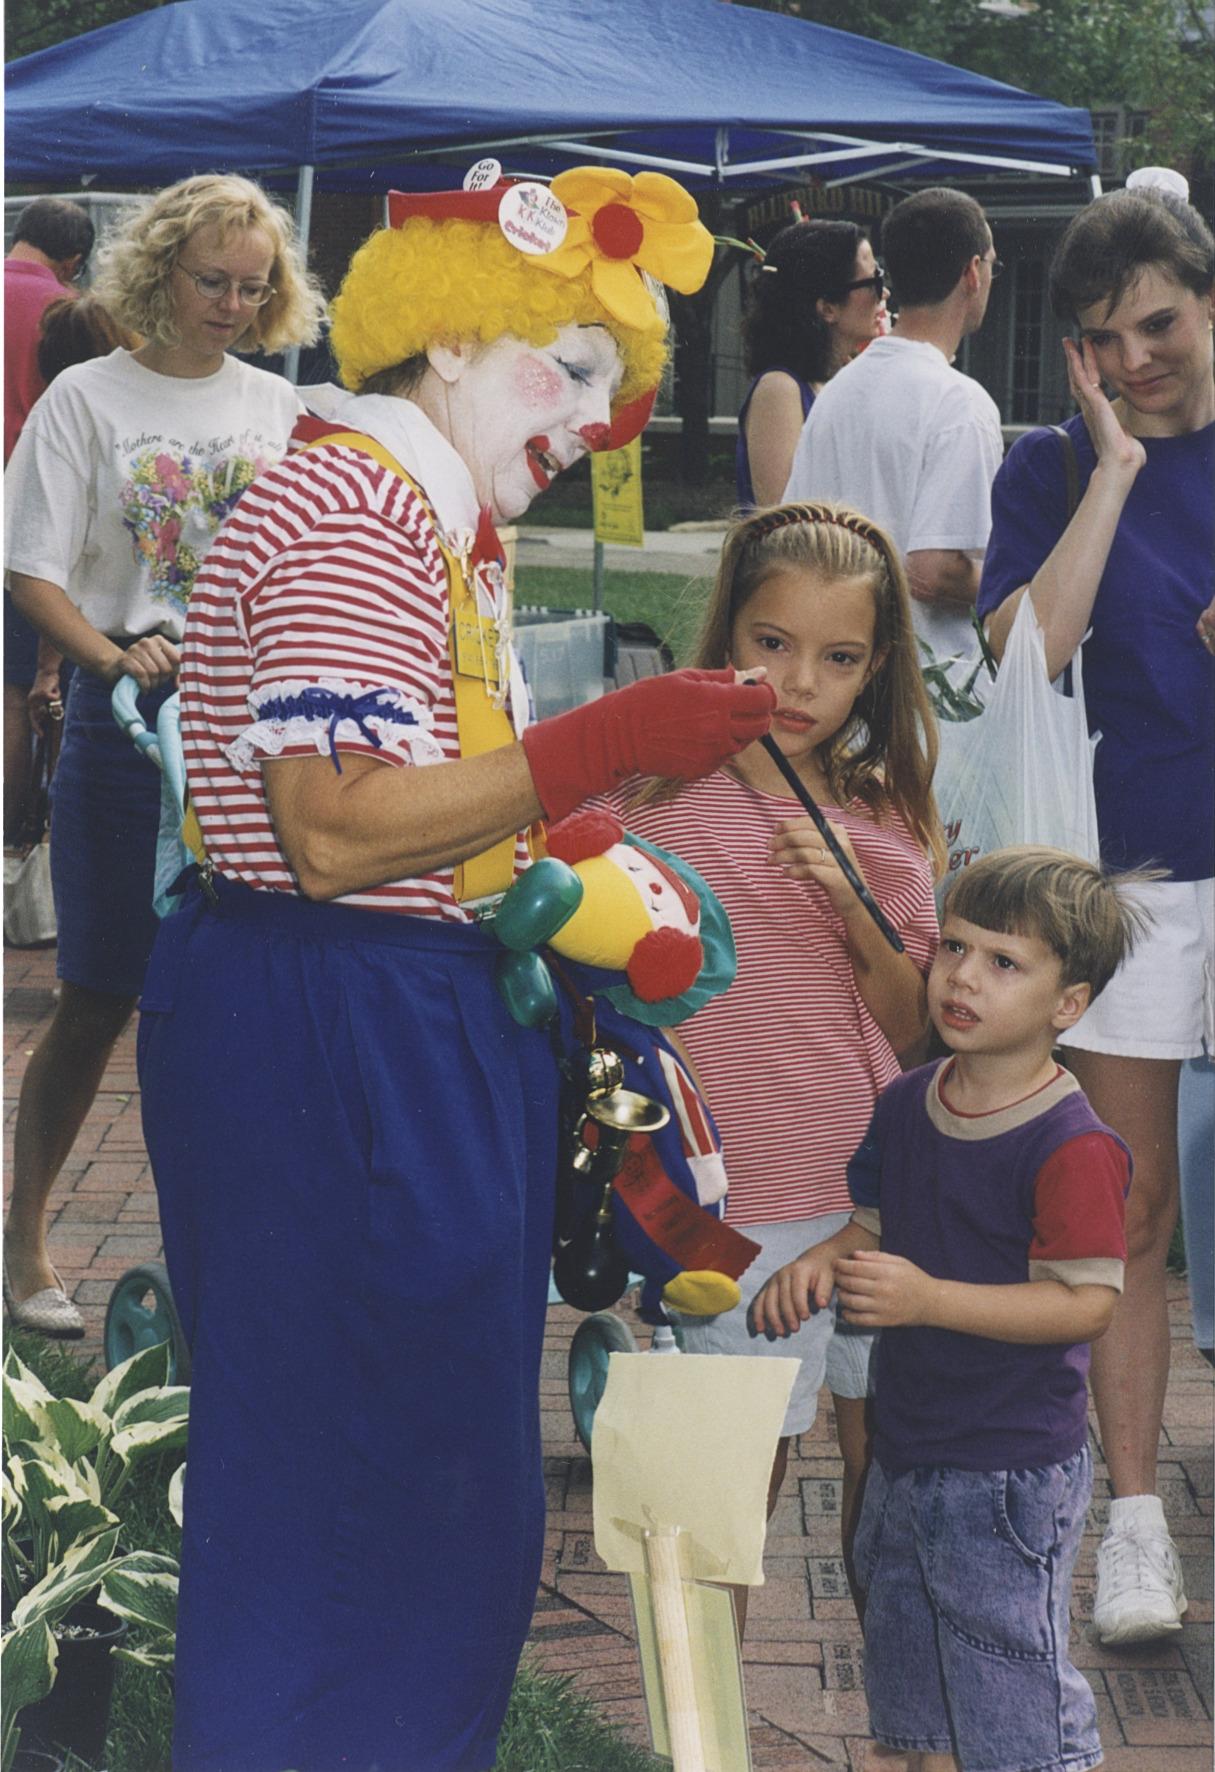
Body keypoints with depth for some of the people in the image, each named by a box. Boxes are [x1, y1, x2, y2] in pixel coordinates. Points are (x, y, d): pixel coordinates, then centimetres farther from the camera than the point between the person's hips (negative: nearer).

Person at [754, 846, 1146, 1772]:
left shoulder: (1073, 1147, -19)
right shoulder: (907, 1105, 5)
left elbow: (1087, 1304, -24)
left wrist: (927, 1299, -30)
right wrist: (822, 1264, -5)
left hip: (1013, 1476, -8)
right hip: (906, 1450, 8)